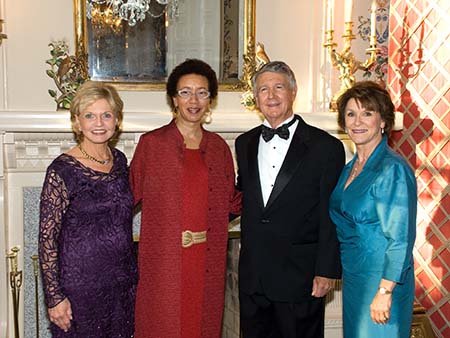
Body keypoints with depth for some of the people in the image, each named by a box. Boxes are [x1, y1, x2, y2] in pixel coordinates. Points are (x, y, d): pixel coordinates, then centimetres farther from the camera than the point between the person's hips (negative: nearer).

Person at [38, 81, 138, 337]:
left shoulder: (119, 160, 3)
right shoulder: (62, 170, -15)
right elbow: (47, 238, -13)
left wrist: (131, 273, 13)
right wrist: (55, 298, -14)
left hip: (123, 280, 6)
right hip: (80, 284, -5)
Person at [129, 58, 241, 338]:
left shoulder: (219, 146, 9)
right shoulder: (152, 143, -1)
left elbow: (231, 203, 10)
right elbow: (130, 195, -1)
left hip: (207, 262, 3)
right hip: (164, 262, -3)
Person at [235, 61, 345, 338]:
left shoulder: (326, 147, -6)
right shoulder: (245, 143, 10)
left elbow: (331, 217, -8)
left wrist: (327, 272, -10)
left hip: (300, 278, -4)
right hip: (252, 278, 5)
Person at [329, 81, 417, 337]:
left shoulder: (393, 169, -18)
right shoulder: (350, 168, 7)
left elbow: (400, 239, -20)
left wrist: (384, 292, -22)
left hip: (381, 278, -8)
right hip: (353, 276, 8)